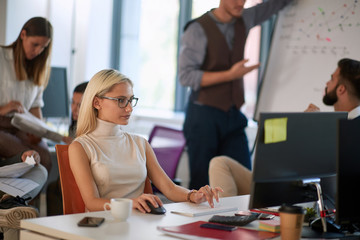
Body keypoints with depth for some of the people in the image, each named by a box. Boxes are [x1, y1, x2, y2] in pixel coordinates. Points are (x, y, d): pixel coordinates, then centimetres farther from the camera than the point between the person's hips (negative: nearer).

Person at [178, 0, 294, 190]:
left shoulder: (244, 20, 10)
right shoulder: (198, 29, -9)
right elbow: (186, 76, -16)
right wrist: (230, 74, -20)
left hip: (233, 116, 5)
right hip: (204, 116, -5)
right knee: (201, 185, -2)